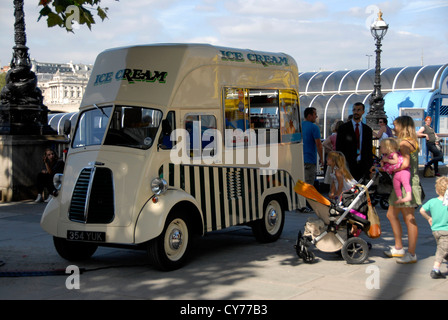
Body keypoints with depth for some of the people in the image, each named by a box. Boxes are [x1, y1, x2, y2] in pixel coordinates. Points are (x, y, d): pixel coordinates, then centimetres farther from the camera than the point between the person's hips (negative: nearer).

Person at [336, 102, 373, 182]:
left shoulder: (367, 129, 13)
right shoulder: (343, 128, 3)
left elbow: (369, 149, 15)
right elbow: (339, 148, 1)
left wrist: (370, 167, 8)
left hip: (363, 165, 3)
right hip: (347, 165, -3)